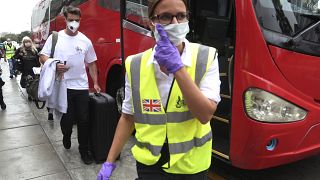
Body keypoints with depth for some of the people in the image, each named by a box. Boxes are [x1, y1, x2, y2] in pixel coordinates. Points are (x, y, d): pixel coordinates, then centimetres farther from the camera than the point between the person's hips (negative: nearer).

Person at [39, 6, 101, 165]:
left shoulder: (86, 41, 5)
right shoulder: (55, 37, 1)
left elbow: (91, 63, 12)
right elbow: (43, 56, 2)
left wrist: (95, 83, 8)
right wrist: (55, 65, -18)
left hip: (81, 87, 1)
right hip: (63, 86, -1)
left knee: (84, 120, 4)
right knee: (67, 119, 7)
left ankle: (84, 149, 20)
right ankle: (66, 137, 41)